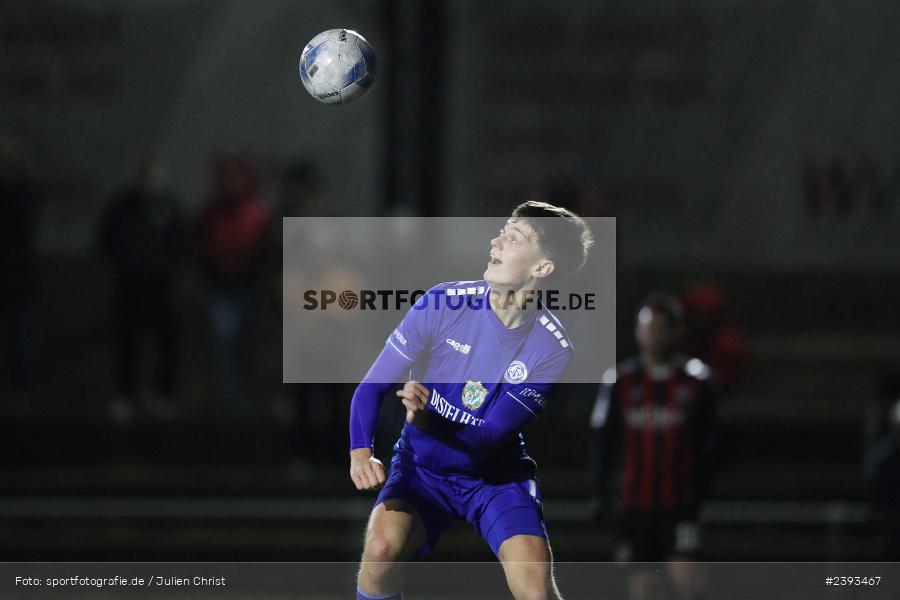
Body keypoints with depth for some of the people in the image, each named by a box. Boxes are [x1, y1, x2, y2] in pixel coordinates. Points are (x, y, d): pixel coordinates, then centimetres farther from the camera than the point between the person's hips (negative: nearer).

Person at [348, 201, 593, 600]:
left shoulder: (550, 348, -14)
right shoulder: (443, 304, -13)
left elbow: (490, 437, -17)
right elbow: (372, 387, -9)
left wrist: (425, 419, -35)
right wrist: (360, 452, -27)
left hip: (496, 475, -1)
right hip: (423, 467, 1)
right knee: (383, 545, -30)